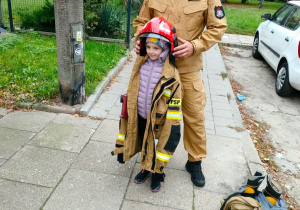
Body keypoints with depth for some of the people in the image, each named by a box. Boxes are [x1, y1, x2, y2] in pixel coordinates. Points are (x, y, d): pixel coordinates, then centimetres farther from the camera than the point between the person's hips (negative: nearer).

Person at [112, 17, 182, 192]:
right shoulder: (140, 64, -2)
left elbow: (174, 105, -14)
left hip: (158, 119, -5)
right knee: (145, 145, 23)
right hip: (140, 117, 5)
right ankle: (146, 168, 46)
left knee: (163, 143, 13)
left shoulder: (171, 74, -19)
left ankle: (157, 172, 36)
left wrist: (171, 124, -15)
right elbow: (132, 91, 7)